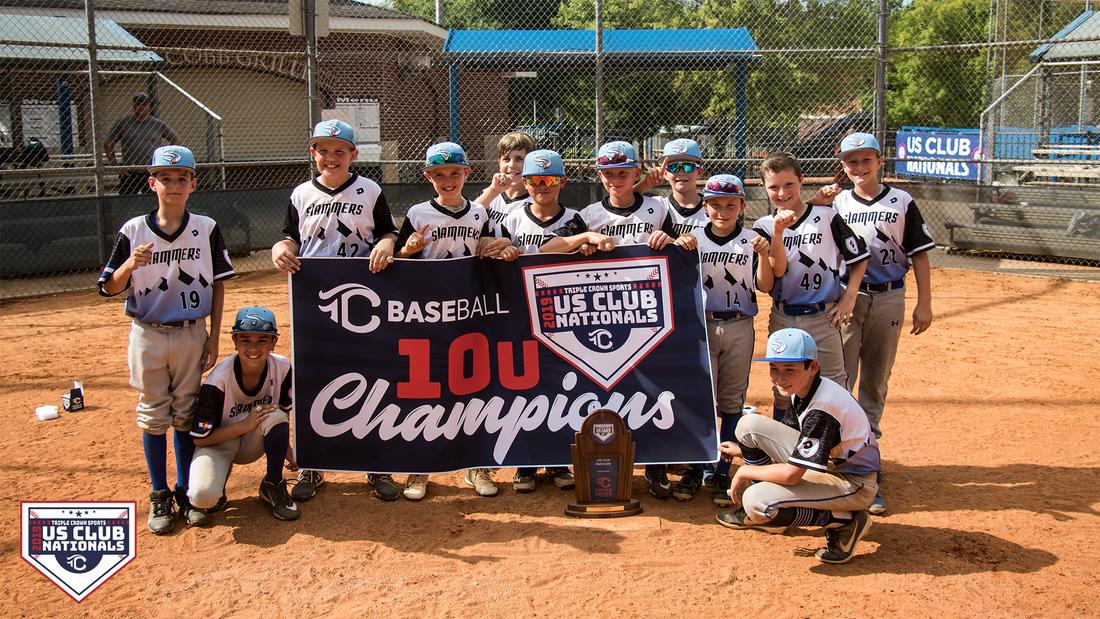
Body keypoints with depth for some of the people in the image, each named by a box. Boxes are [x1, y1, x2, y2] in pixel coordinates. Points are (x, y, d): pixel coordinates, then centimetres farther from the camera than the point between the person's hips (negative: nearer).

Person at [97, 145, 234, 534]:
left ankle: (186, 492, 22)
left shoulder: (207, 229, -2)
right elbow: (109, 288, -3)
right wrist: (130, 265, -23)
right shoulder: (133, 230, -4)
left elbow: (218, 286, 4)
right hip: (148, 336, 0)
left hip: (191, 334, 0)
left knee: (186, 415, 9)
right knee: (153, 417, 8)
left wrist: (213, 338, 0)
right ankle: (159, 497, 19)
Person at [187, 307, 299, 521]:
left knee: (275, 416, -31)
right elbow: (200, 438, -20)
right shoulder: (219, 379, -26)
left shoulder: (282, 368, -15)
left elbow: (284, 415, 3)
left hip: (254, 444, 3)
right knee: (203, 495, -33)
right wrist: (245, 425, -28)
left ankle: (273, 486, -9)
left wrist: (288, 452, -5)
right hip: (218, 443, -3)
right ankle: (217, 486, 6)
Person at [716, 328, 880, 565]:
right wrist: (744, 450, 14)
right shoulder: (800, 390, -4)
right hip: (826, 461, 9)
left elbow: (791, 474, -29)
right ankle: (762, 513, 13)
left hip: (853, 484, -9)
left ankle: (842, 521, -7)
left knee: (755, 501, -25)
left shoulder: (823, 406, -30)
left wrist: (745, 471, -15)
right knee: (749, 425, -3)